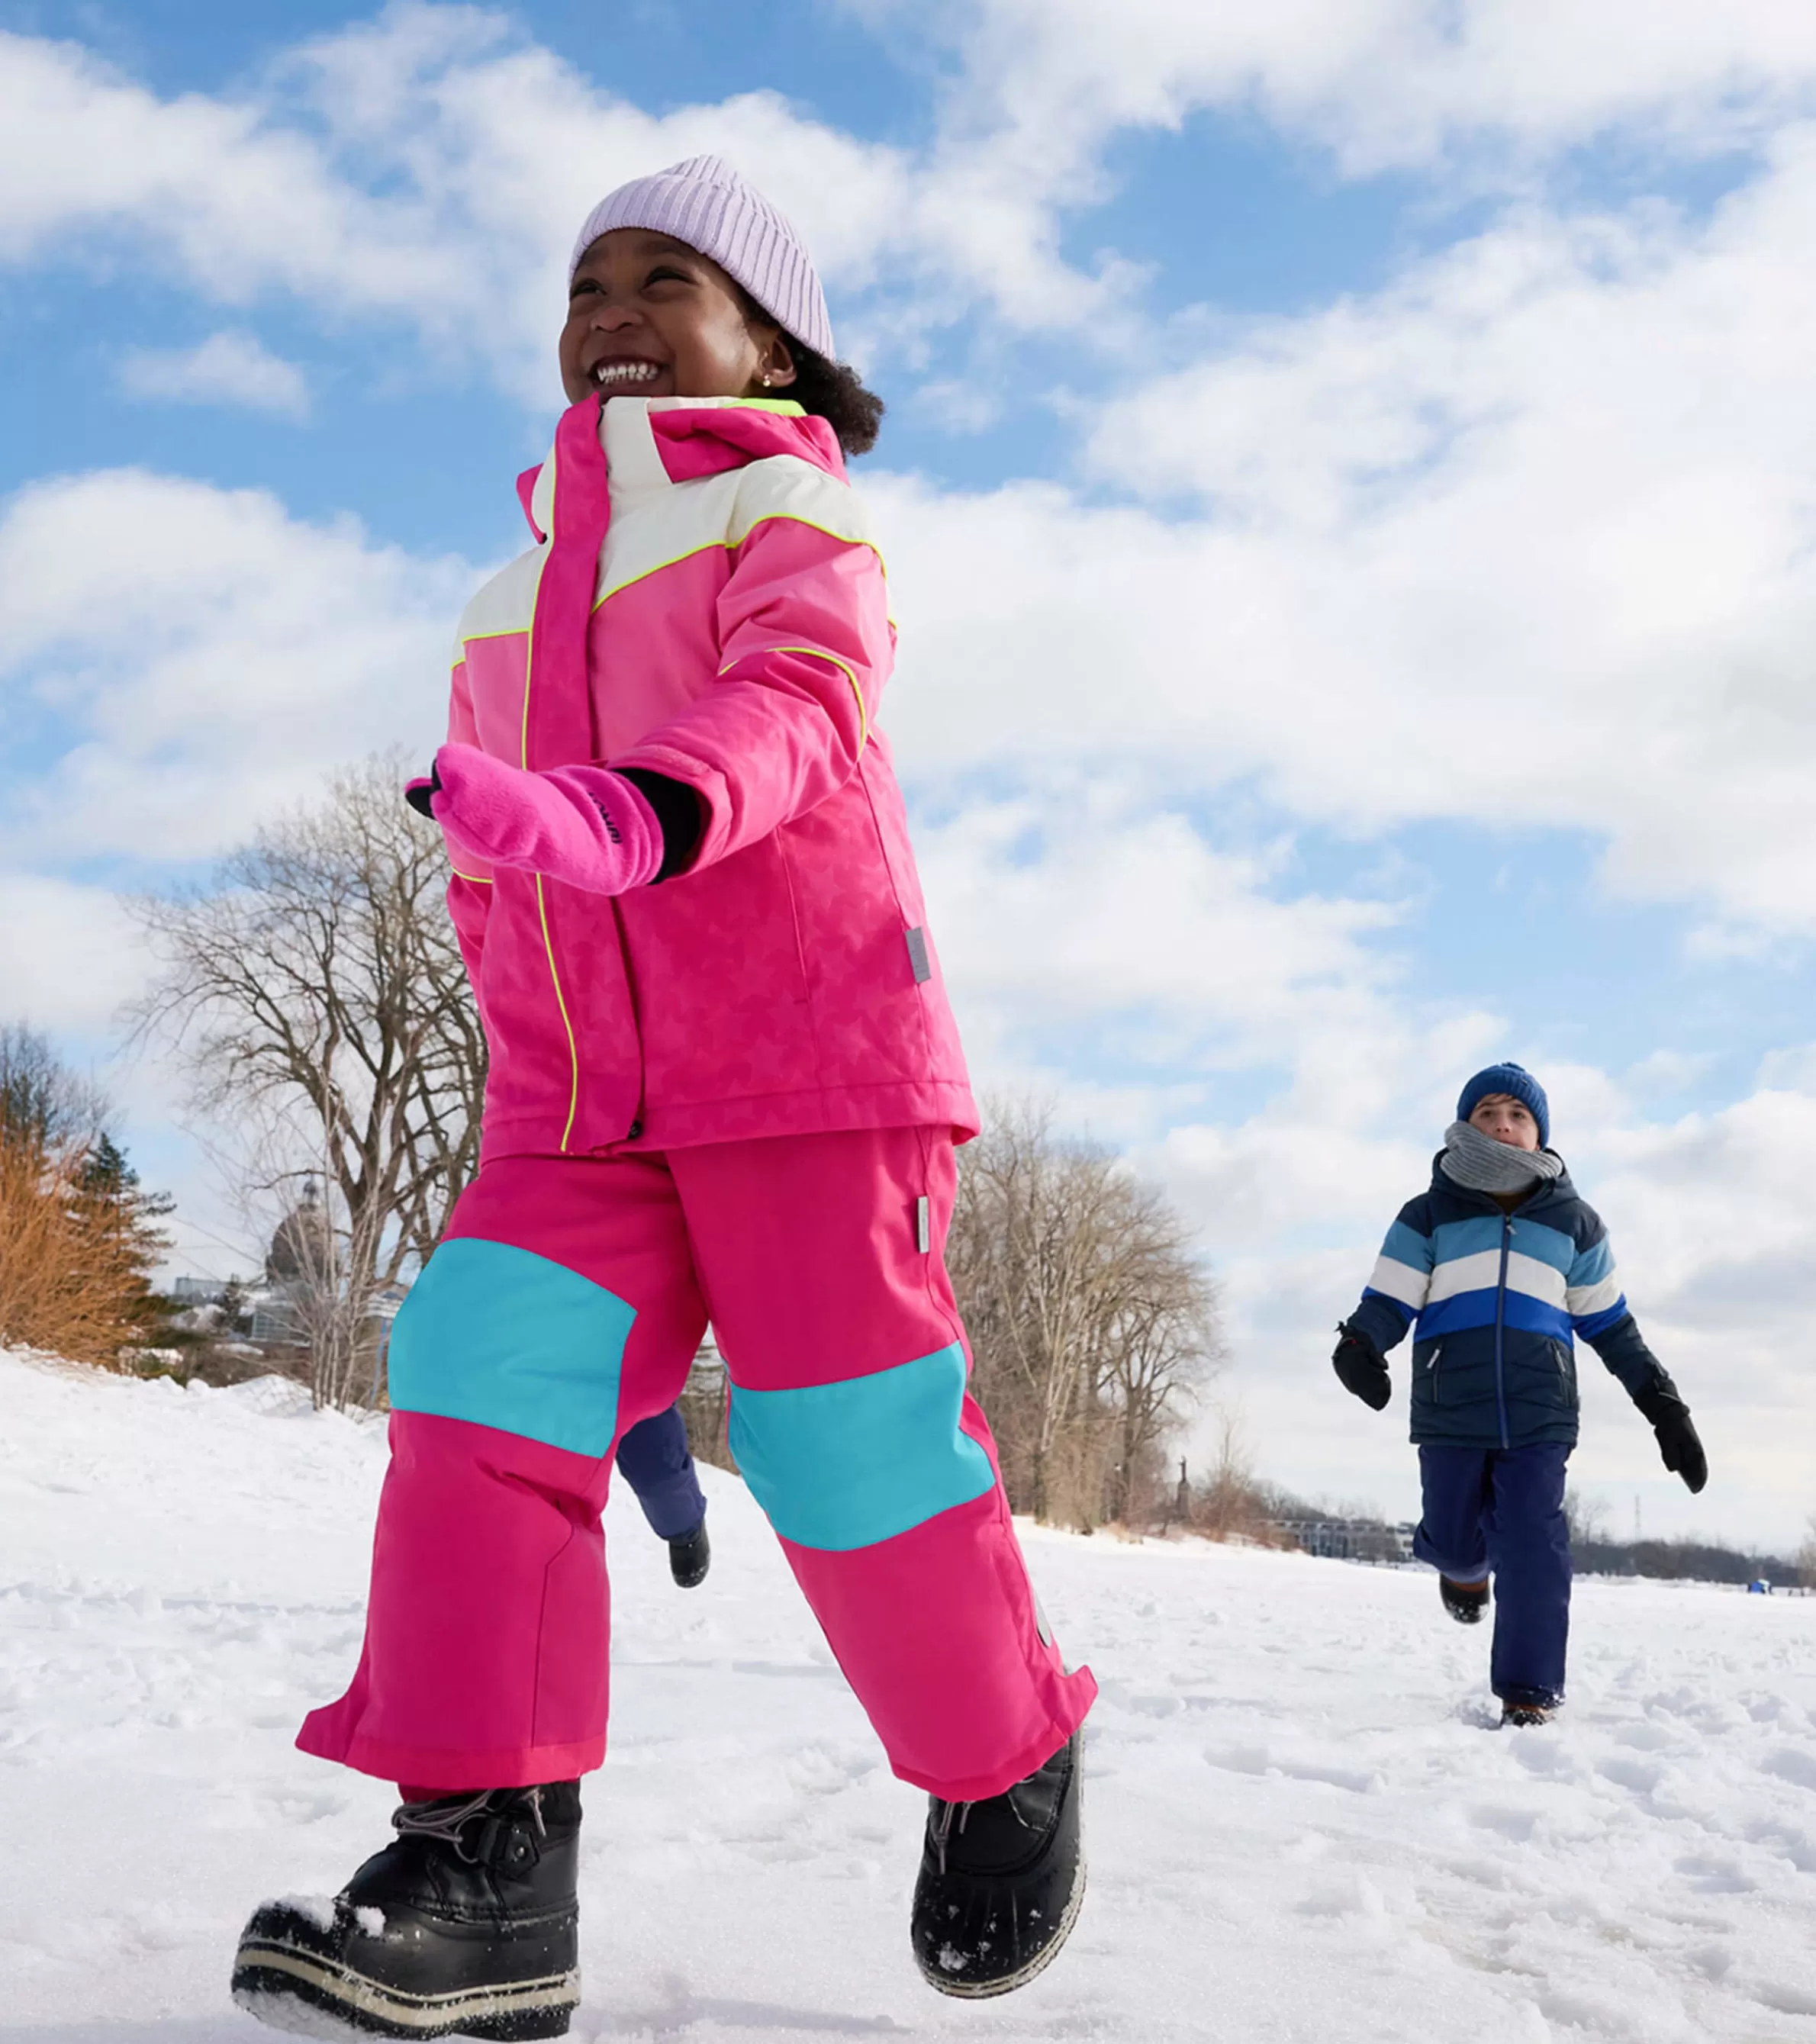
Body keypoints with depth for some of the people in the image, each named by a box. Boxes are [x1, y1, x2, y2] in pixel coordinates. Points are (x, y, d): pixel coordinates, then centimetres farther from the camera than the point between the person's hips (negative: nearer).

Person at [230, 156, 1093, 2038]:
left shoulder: (788, 508, 4)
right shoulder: (507, 601, 23)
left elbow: (793, 699, -18)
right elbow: (484, 860, 27)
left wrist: (633, 811, -37)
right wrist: (528, 1042, 17)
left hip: (809, 1058, -5)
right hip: (576, 1103, 6)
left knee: (846, 1437, -8)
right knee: (480, 1367, -16)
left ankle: (1005, 1772, 18)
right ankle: (485, 1855, -15)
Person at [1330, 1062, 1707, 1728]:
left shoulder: (1572, 1220, 12)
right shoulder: (1428, 1216, 6)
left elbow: (1609, 1323, 18)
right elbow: (1389, 1300, -1)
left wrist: (1664, 1406, 14)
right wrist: (1360, 1347, -25)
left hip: (1539, 1415, 0)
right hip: (1449, 1411, 0)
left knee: (1533, 1546, -10)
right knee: (1454, 1538, 7)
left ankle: (1529, 1693, -2)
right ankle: (1464, 1566, 45)